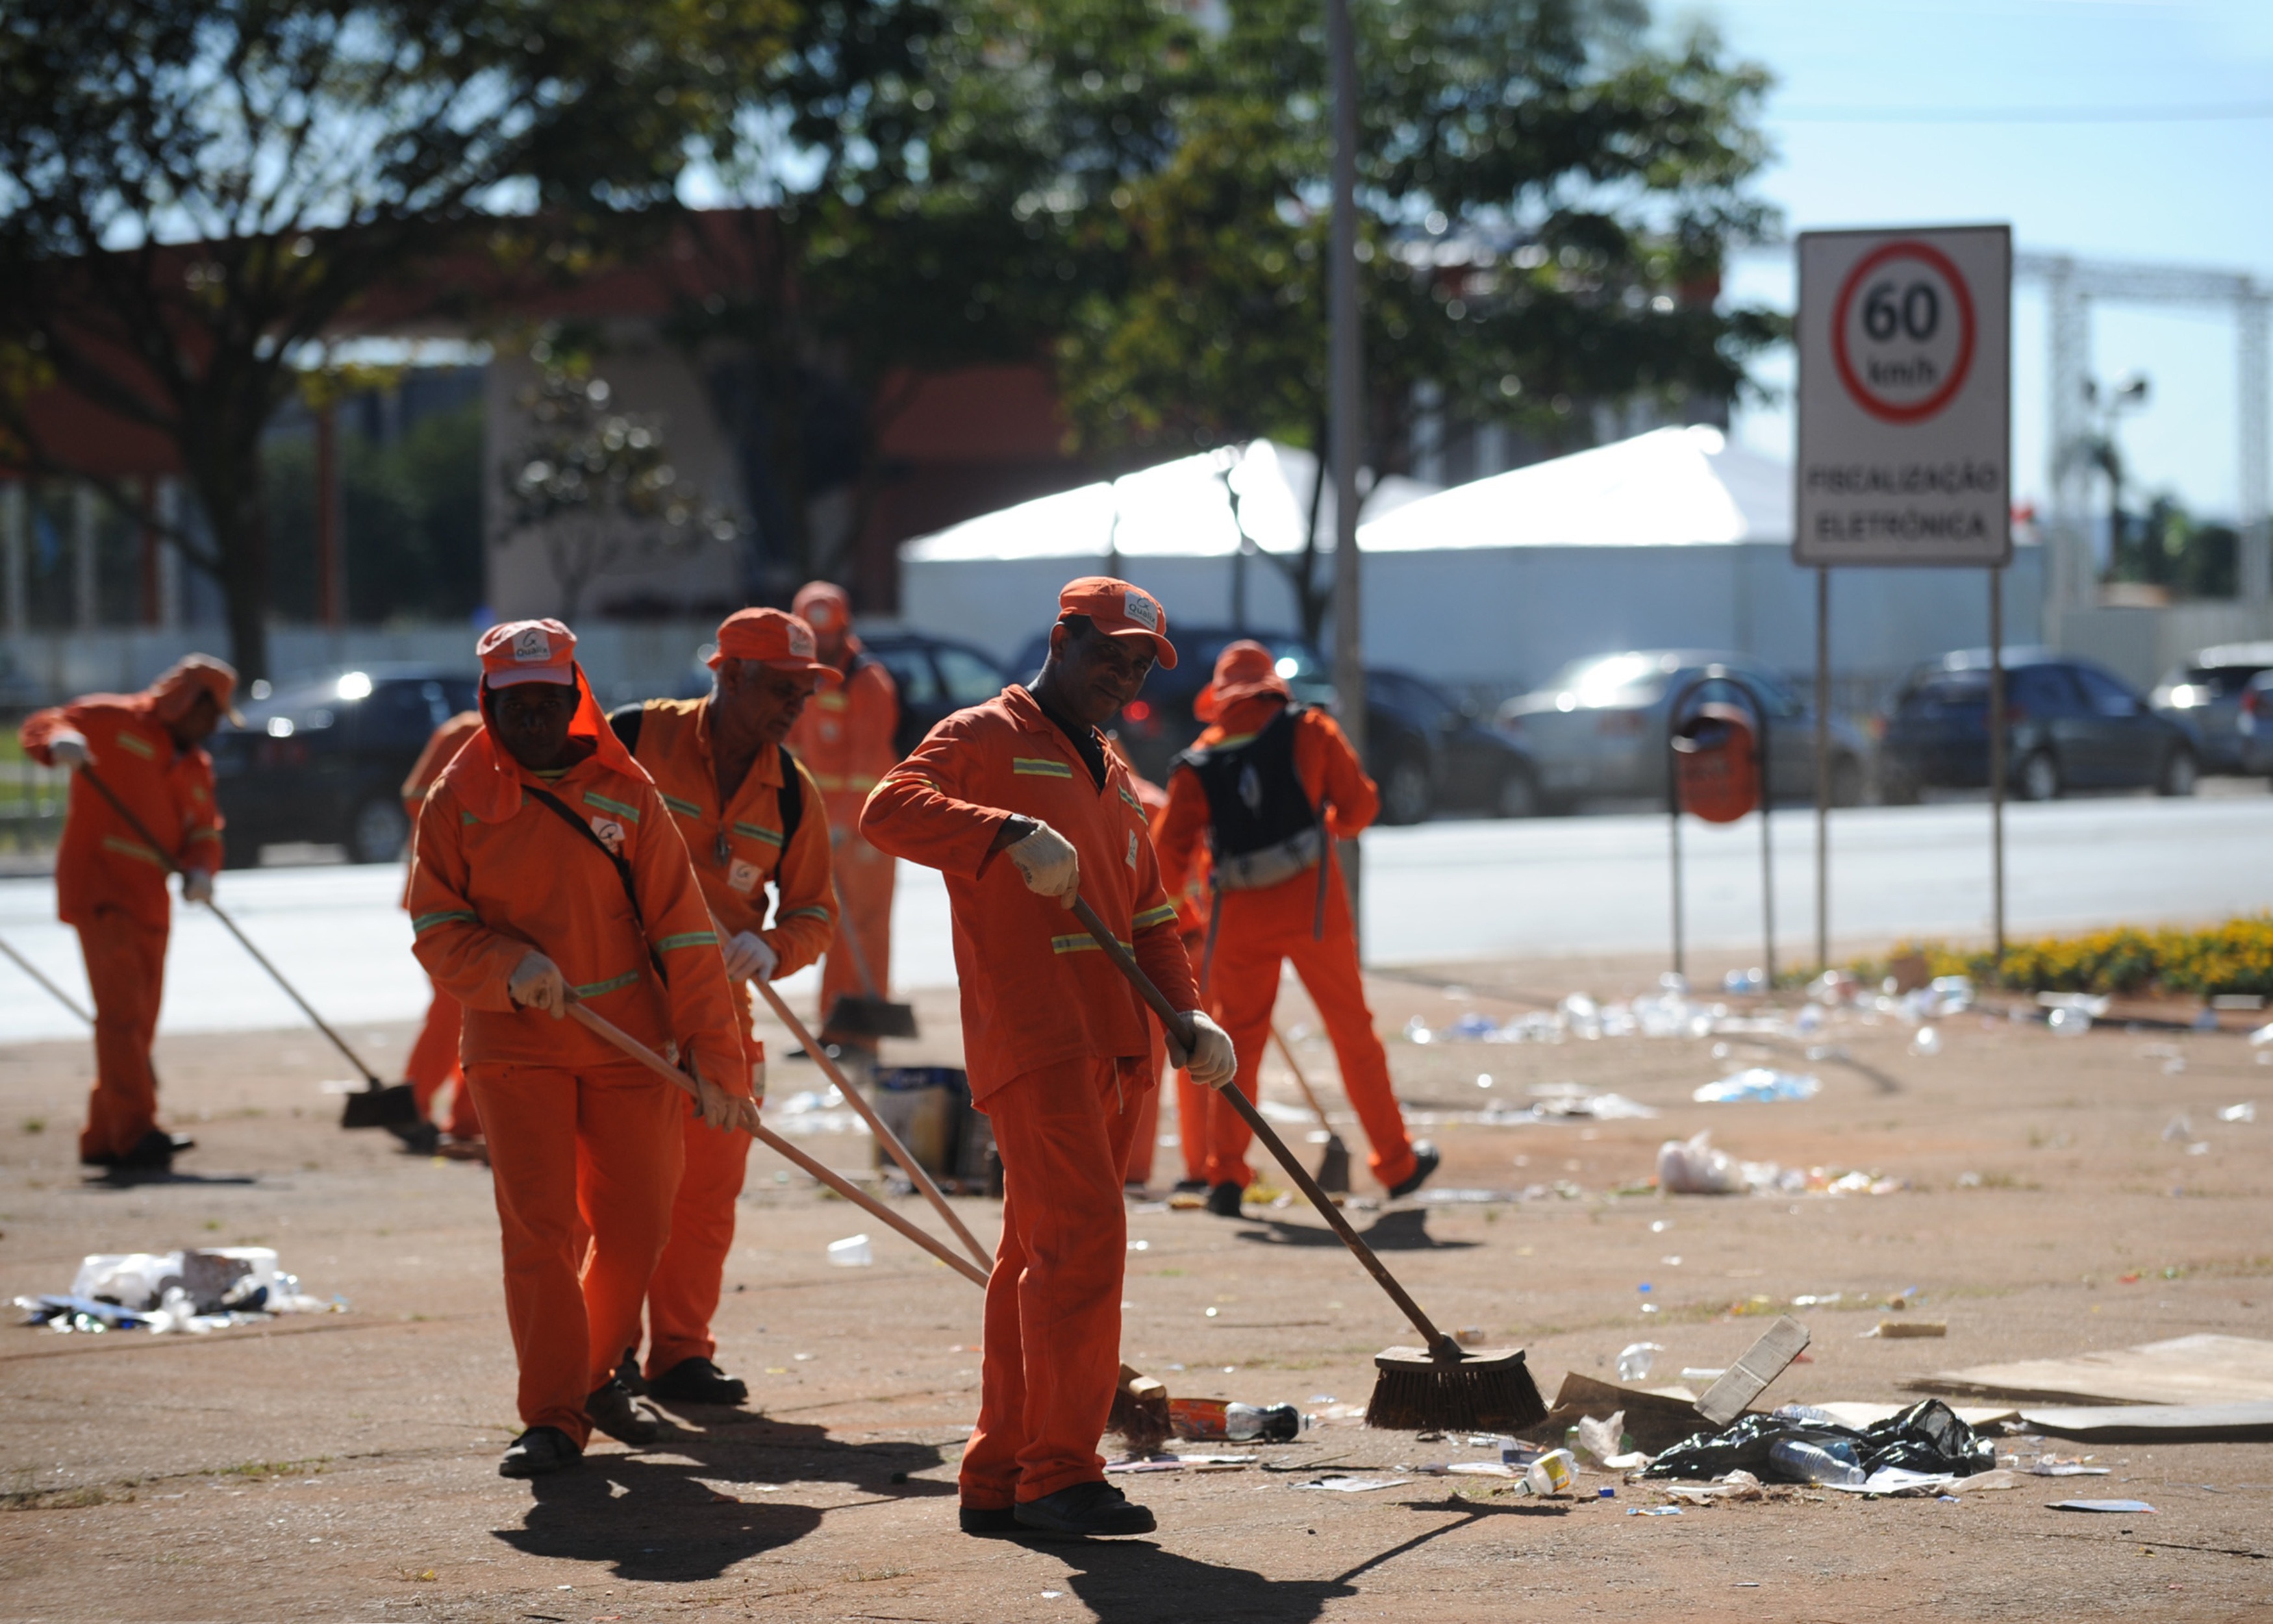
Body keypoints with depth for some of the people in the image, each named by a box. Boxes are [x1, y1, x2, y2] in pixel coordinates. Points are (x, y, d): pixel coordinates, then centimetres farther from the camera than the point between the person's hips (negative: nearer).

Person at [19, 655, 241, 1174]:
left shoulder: (196, 766, 19)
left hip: (150, 905, 8)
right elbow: (37, 729, -6)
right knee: (122, 1013, -15)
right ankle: (136, 1135, -21)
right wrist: (58, 741, -30)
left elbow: (202, 829, 10)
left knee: (137, 1026, 11)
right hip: (99, 892, -8)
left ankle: (103, 1139, 20)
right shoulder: (113, 721, -1)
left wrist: (199, 868, -12)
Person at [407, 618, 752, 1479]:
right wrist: (510, 967, -20)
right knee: (539, 1224, -9)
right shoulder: (460, 801, 1)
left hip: (629, 1044, 1)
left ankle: (597, 1375, 31)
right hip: (514, 1045, -1)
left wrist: (713, 1057, -7)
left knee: (635, 1223, 7)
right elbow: (437, 931, 1)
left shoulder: (625, 794, 1)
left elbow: (682, 933, -1)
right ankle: (552, 1416, -3)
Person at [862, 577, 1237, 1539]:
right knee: (1083, 1235, -17)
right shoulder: (987, 739, -2)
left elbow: (1148, 917, 25)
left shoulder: (1113, 781, 25)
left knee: (1045, 1258, 10)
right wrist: (1010, 833, -31)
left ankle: (1000, 1480, 14)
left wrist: (1188, 1019, 9)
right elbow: (889, 810, -19)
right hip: (1032, 1040, -9)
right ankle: (1059, 1474, -16)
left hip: (1109, 1047, 9)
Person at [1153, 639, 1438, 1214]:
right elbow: (1358, 802, 3)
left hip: (1241, 916, 1)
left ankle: (1226, 1175, 2)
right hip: (1312, 907, -1)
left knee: (1237, 1040, 11)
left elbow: (1169, 849, 0)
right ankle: (1397, 1164, 17)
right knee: (1353, 1033, 10)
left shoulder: (1198, 762, 4)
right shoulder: (1308, 731, 2)